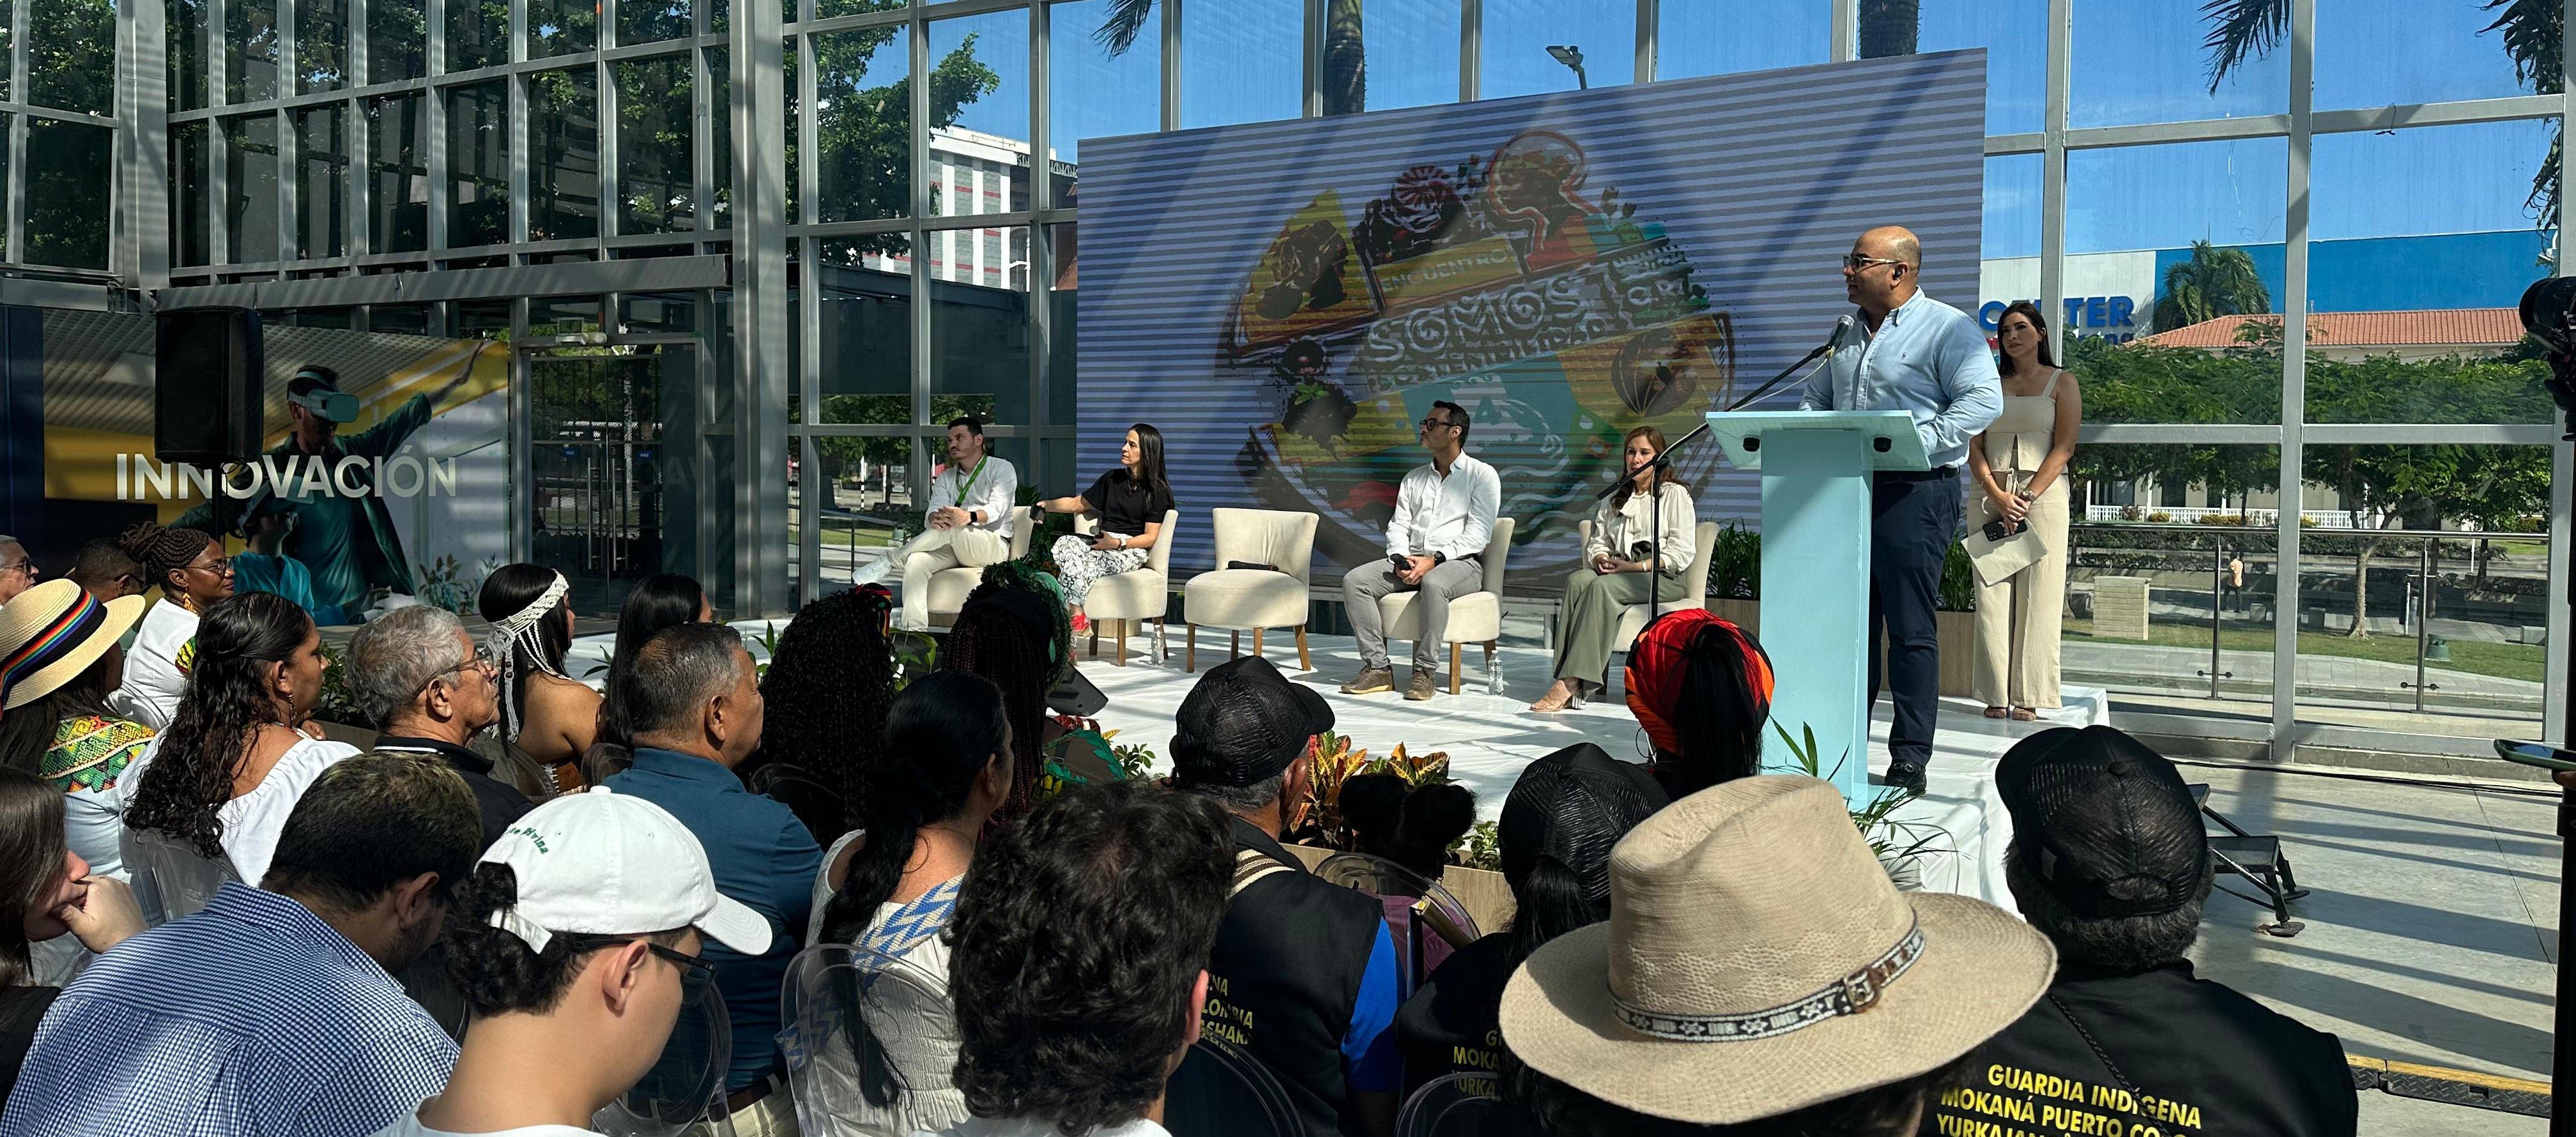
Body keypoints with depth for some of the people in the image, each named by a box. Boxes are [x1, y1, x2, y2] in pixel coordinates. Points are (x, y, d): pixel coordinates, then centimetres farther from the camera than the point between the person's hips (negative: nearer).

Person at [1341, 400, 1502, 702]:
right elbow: (1398, 525, 14)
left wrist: (1434, 559, -19)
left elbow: (1478, 535, -8)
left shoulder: (1482, 475, 3)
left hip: (1460, 562, -6)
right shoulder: (1415, 478, 22)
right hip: (1411, 559, 6)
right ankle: (1377, 667, -19)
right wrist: (1401, 560, -8)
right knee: (1354, 580, -19)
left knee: (1433, 583, -41)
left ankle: (1425, 671, -30)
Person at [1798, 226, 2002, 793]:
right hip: (1848, 489, 7)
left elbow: (1985, 399, -14)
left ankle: (1910, 760, 1)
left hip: (1915, 495, -7)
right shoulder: (1850, 336, 19)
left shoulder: (1947, 329, -4)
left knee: (1910, 631, -5)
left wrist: (1916, 442, -22)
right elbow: (1815, 396, 26)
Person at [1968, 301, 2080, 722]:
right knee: (1992, 592, -2)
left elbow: (2063, 449, -3)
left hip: (2042, 493, -3)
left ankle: (2029, 696, -3)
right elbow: (1975, 448, 7)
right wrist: (1997, 496, -9)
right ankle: (1997, 695, 0)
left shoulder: (2062, 383, 6)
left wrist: (2026, 497, -14)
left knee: (2037, 595, -5)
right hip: (1989, 495, 3)